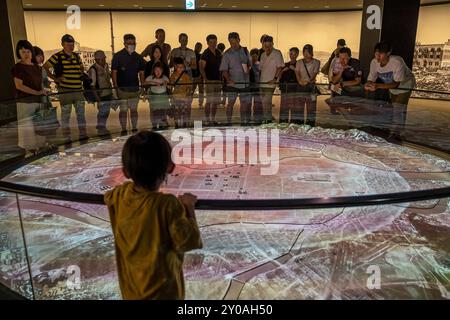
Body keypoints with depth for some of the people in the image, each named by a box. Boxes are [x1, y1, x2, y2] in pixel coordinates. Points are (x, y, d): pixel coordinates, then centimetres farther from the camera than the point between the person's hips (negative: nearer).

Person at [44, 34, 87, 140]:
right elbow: (45, 67, -5)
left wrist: (81, 75, 13)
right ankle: (66, 137, 12)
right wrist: (55, 78, -8)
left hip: (78, 89, 5)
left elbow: (81, 67, 29)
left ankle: (83, 134, 18)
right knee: (65, 114, 4)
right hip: (65, 90, -5)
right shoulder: (57, 57, -5)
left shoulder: (76, 56, 12)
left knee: (81, 112, 9)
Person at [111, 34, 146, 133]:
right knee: (123, 110, 0)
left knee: (134, 109, 9)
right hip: (122, 88, -3)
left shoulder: (138, 57, 9)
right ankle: (124, 130, 8)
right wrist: (115, 87, -11)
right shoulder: (118, 56, -3)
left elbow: (141, 73, 13)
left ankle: (134, 129, 18)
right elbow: (114, 72, -4)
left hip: (135, 88, 4)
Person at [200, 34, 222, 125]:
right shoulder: (205, 54, -6)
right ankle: (207, 120, -2)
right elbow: (201, 68, -10)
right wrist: (205, 79, -18)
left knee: (216, 101, 8)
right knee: (209, 101, -8)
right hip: (209, 80, -6)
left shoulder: (219, 52, 12)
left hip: (218, 80, 6)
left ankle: (213, 119, 17)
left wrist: (222, 79, 13)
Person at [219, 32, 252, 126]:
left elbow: (249, 64, 19)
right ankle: (228, 122, 7)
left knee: (245, 102, 10)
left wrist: (247, 70, -2)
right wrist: (228, 80, -22)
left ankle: (243, 122, 23)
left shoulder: (245, 51, 7)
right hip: (232, 83, -4)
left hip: (245, 82, 4)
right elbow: (224, 70, -8)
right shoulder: (227, 54, -5)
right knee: (231, 102, -2)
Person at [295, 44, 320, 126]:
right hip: (301, 87, 2)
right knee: (299, 108, 4)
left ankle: (310, 125, 5)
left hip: (311, 87, -1)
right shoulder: (299, 62, 11)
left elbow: (315, 74, -7)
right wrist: (299, 80, -24)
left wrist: (308, 81, -27)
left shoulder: (316, 62, 6)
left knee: (311, 109, -1)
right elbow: (297, 73, -3)